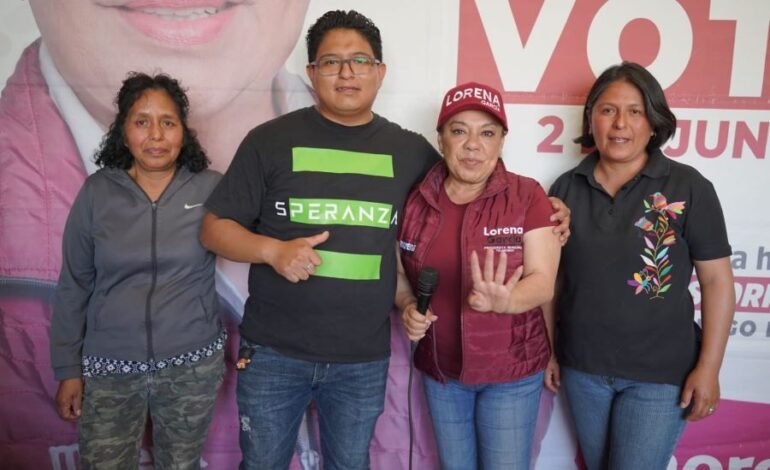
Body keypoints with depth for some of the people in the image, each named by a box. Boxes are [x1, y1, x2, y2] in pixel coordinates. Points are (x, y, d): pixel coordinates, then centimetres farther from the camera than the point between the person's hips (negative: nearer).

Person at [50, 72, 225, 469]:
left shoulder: (212, 188, -7)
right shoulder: (97, 192, -4)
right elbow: (74, 286, 2)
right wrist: (68, 368, 3)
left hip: (193, 364, 0)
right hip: (109, 368, 1)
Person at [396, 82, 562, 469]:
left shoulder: (527, 196, -12)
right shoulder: (416, 201, -5)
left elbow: (543, 281, -17)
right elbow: (400, 272, 7)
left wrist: (504, 300, -37)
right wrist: (407, 307, -13)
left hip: (511, 373, -3)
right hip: (439, 370, 3)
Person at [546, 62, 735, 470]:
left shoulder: (688, 188, -9)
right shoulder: (566, 188, -1)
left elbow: (716, 279, -7)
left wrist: (708, 367, -9)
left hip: (661, 375, -3)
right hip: (582, 367, 4)